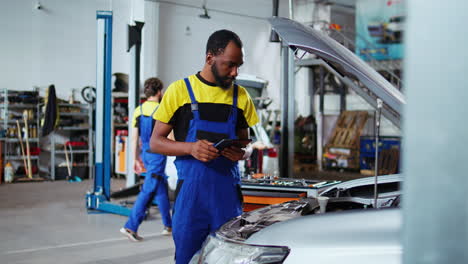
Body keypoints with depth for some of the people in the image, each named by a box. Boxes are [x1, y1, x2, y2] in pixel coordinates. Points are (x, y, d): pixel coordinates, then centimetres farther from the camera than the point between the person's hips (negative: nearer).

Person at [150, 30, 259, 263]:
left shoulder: (240, 96, 12)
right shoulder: (180, 90, 1)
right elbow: (156, 142, 1)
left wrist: (241, 153, -5)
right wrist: (191, 148, -17)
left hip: (228, 192, 3)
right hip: (191, 190, -3)